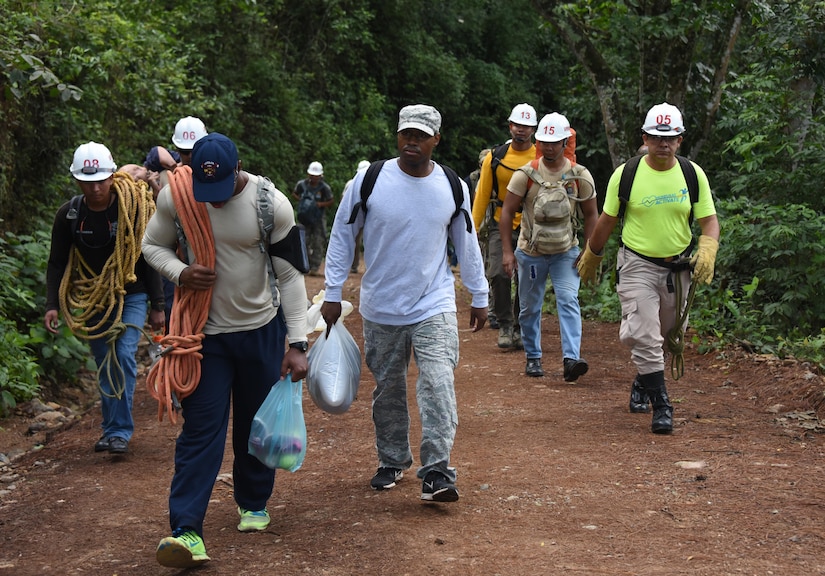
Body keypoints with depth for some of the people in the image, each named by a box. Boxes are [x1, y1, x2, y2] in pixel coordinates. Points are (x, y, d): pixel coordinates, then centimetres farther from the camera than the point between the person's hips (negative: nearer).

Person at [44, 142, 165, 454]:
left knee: (124, 356, -17)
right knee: (104, 366, 8)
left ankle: (120, 431, -13)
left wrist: (157, 305, -4)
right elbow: (57, 264, 5)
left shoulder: (134, 206, -12)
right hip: (92, 300, 3)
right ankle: (111, 429, 19)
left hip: (130, 296, -3)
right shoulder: (68, 215, -5)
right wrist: (52, 305, -5)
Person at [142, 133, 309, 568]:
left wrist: (297, 344, -11)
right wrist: (180, 272, -18)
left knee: (257, 425, 12)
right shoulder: (174, 196, -11)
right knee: (201, 427, -5)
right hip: (205, 332, 0)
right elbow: (153, 245, 5)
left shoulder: (271, 205, -14)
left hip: (262, 328, 0)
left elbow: (290, 276, -8)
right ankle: (186, 531, -7)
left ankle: (254, 505, 34)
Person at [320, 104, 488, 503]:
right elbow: (342, 237, 2)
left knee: (438, 384, -16)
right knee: (387, 389, 12)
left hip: (434, 306, 0)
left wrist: (479, 297, 16)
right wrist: (332, 294, 0)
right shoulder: (369, 180, -5)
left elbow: (467, 244, 12)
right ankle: (392, 462, 30)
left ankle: (436, 473, -13)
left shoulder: (453, 186, 0)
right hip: (380, 309, 1)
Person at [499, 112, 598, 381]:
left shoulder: (580, 176, -5)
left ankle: (571, 358, -24)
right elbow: (507, 211, -4)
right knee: (530, 308, 9)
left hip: (566, 252, 0)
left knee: (568, 300, -17)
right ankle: (533, 357, 25)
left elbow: (591, 213, 4)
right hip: (530, 253, 0)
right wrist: (507, 251, -9)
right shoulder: (526, 174, -10)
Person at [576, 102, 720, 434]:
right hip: (637, 266, -3)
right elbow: (607, 220, 5)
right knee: (643, 336, -14)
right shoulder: (626, 174, -6)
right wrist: (591, 257, 14)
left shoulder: (693, 174, -1)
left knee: (664, 337, 15)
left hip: (678, 268, 3)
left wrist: (707, 250, -19)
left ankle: (643, 382, 41)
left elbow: (709, 220, 1)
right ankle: (661, 405, -8)